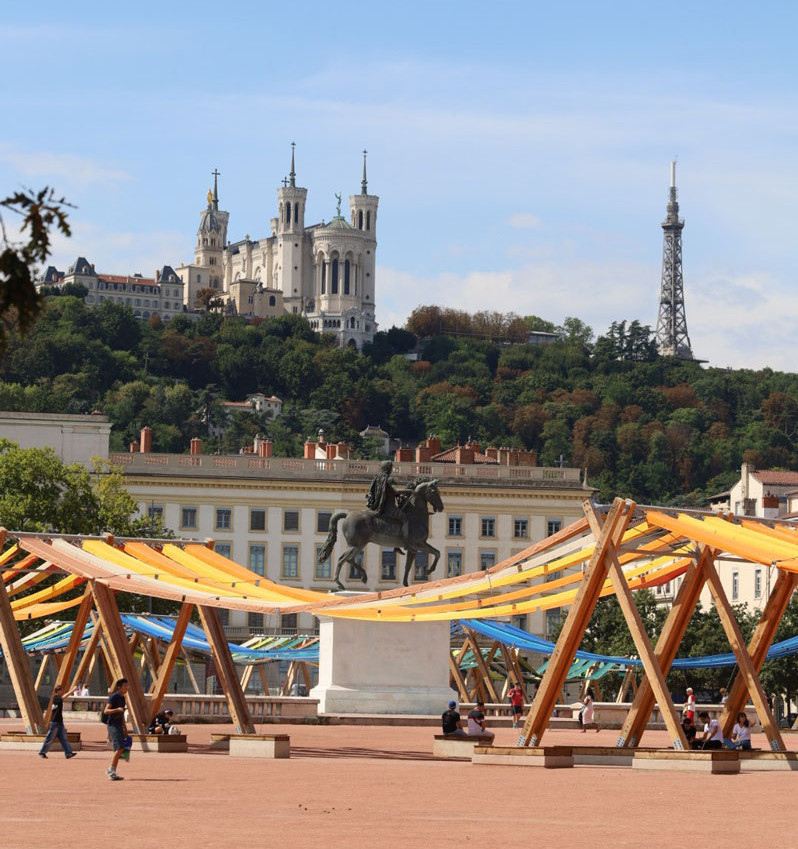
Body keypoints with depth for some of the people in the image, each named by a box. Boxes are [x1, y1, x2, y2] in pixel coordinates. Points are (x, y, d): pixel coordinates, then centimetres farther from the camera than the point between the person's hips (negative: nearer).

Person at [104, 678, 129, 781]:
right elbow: (106, 711, -16)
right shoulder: (113, 697, -11)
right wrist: (117, 709, -31)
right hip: (113, 725, -9)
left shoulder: (123, 698, 15)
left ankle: (112, 772, 12)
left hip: (119, 726, 9)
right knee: (119, 748, -17)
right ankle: (111, 770, -11)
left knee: (119, 750, 7)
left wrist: (125, 728, 25)